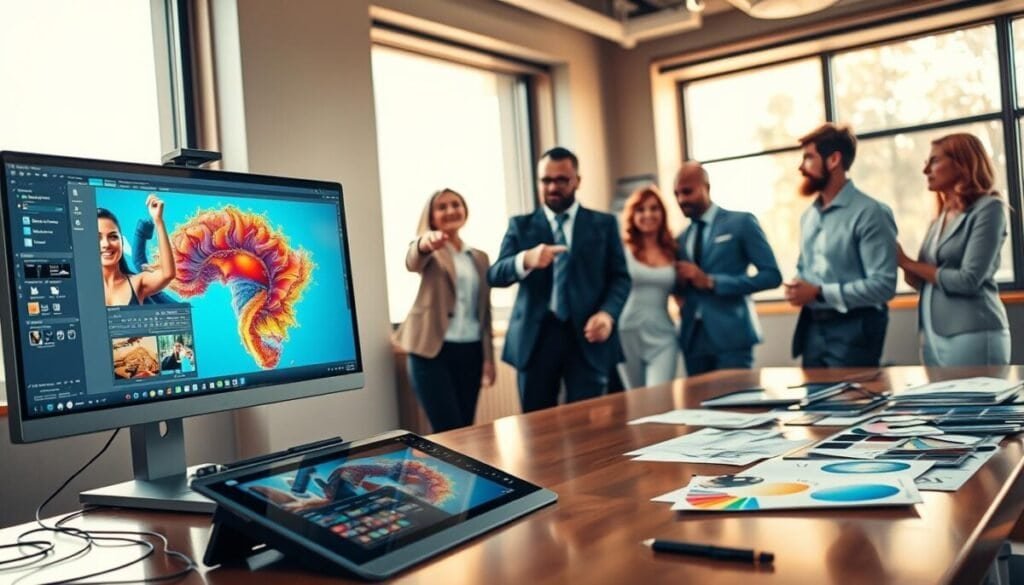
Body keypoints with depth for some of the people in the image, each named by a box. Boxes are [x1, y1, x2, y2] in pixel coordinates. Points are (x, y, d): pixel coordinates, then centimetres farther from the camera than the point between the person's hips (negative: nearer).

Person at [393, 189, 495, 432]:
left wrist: (488, 356, 10)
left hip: (470, 352, 5)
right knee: (449, 431, -10)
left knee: (465, 428, 6)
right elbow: (413, 262, -24)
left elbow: (484, 309, 17)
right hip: (433, 351, -5)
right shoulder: (429, 250, 1)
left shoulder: (479, 257, 16)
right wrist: (425, 243, -48)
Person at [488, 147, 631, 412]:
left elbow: (620, 277, 7)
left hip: (587, 335, 0)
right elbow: (495, 275, -1)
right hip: (535, 336, 1)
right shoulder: (520, 225, 11)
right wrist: (525, 260, -23)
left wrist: (607, 313, -13)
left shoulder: (604, 224, 12)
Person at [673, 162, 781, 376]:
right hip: (693, 340, 5)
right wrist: (680, 281, -4)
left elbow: (772, 275, -8)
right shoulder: (681, 239, 15)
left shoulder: (741, 222, -1)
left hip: (730, 336, -5)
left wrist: (711, 282, -14)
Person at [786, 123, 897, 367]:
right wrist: (797, 288, -1)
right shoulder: (808, 216, 12)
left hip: (852, 331, -7)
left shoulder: (870, 213, -12)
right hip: (813, 327, 7)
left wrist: (819, 292, -19)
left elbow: (883, 284, -18)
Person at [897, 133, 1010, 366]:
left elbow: (968, 280, -14)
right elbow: (925, 282, 11)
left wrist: (908, 262, -5)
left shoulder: (988, 208, -5)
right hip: (933, 336, 7)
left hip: (972, 336, -7)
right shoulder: (941, 218, 15)